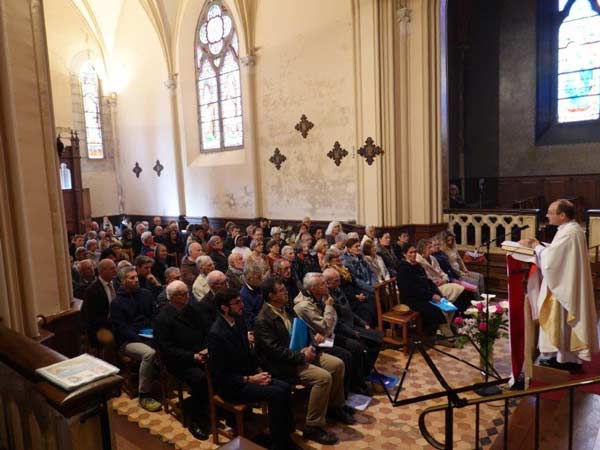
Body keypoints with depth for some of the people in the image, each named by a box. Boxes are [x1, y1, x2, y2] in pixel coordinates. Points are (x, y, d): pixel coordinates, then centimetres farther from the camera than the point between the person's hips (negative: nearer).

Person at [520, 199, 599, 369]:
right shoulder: (573, 229, 8)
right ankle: (569, 356, 29)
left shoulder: (567, 233, -24)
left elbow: (549, 260, -25)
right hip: (566, 284, 10)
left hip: (564, 286, -10)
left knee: (563, 320, 3)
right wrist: (538, 245, 2)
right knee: (566, 321, 18)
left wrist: (536, 246, -10)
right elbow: (557, 253, 13)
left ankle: (566, 358, 15)